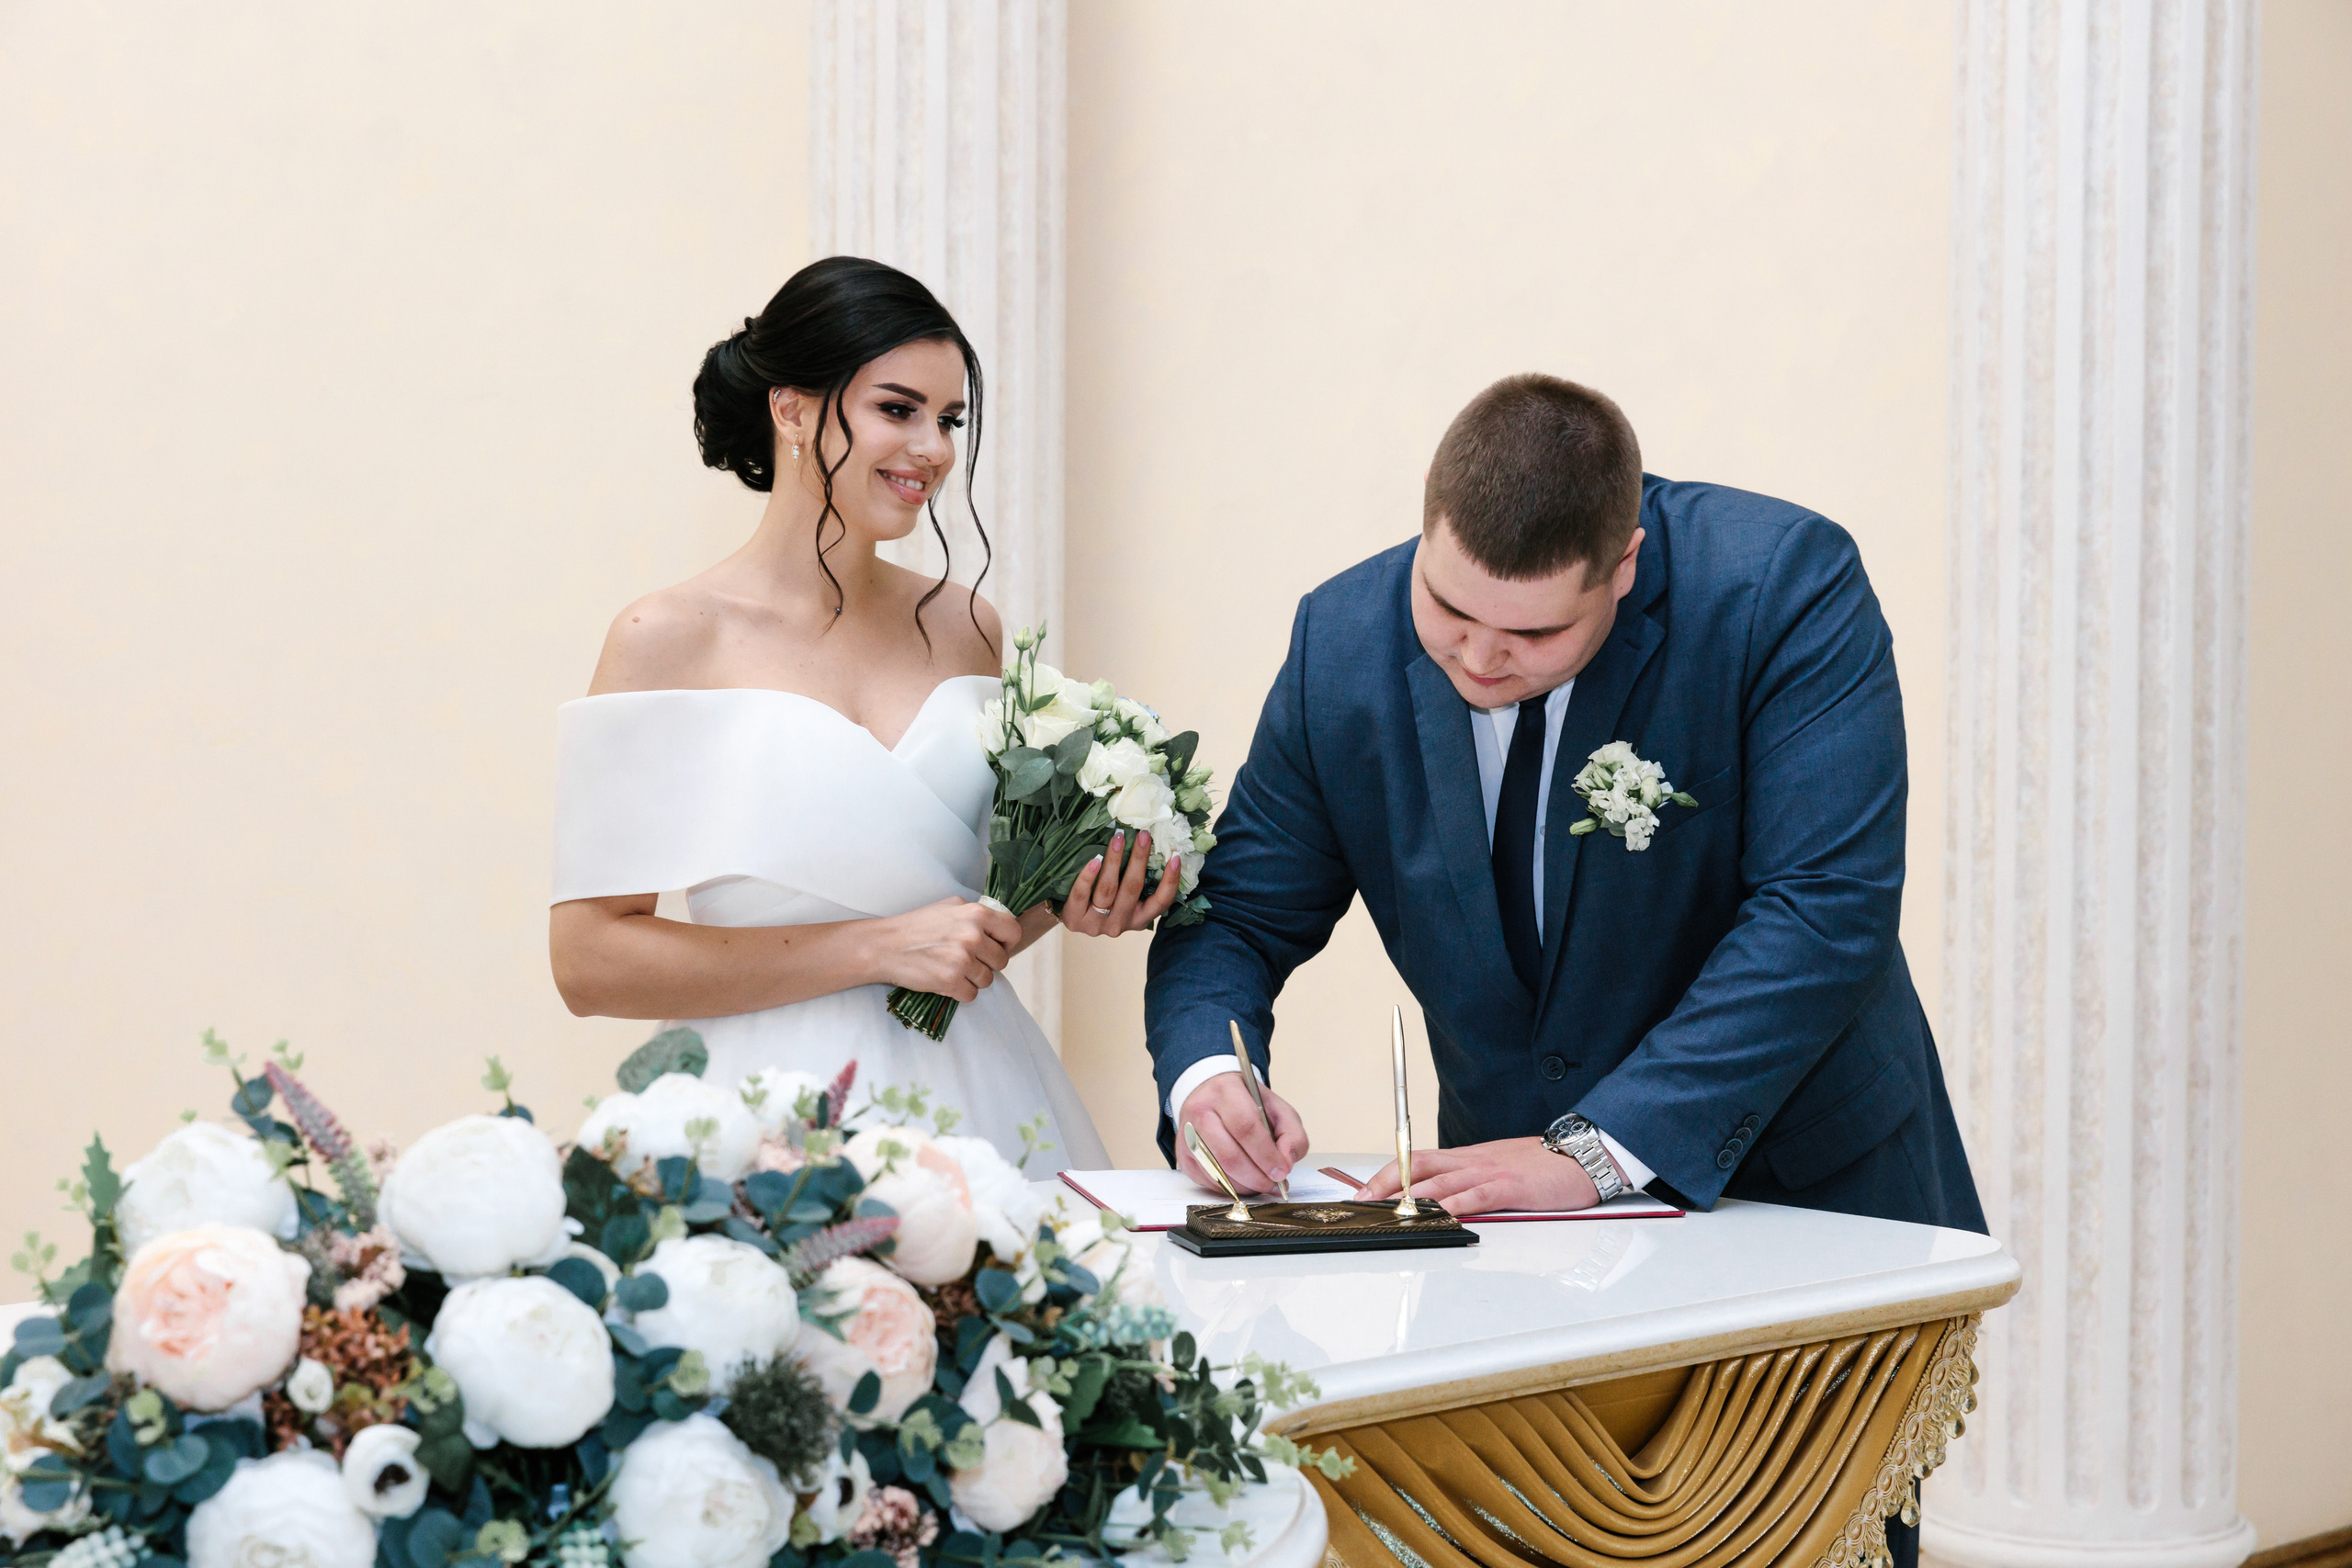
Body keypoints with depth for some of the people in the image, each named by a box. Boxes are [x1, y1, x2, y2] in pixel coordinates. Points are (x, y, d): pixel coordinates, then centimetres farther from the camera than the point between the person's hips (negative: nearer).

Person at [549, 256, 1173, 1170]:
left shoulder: (963, 628, 10)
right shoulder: (671, 638, -4)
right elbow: (590, 960, -11)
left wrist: (1057, 907, 1)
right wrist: (878, 948, -13)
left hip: (982, 1101, 4)